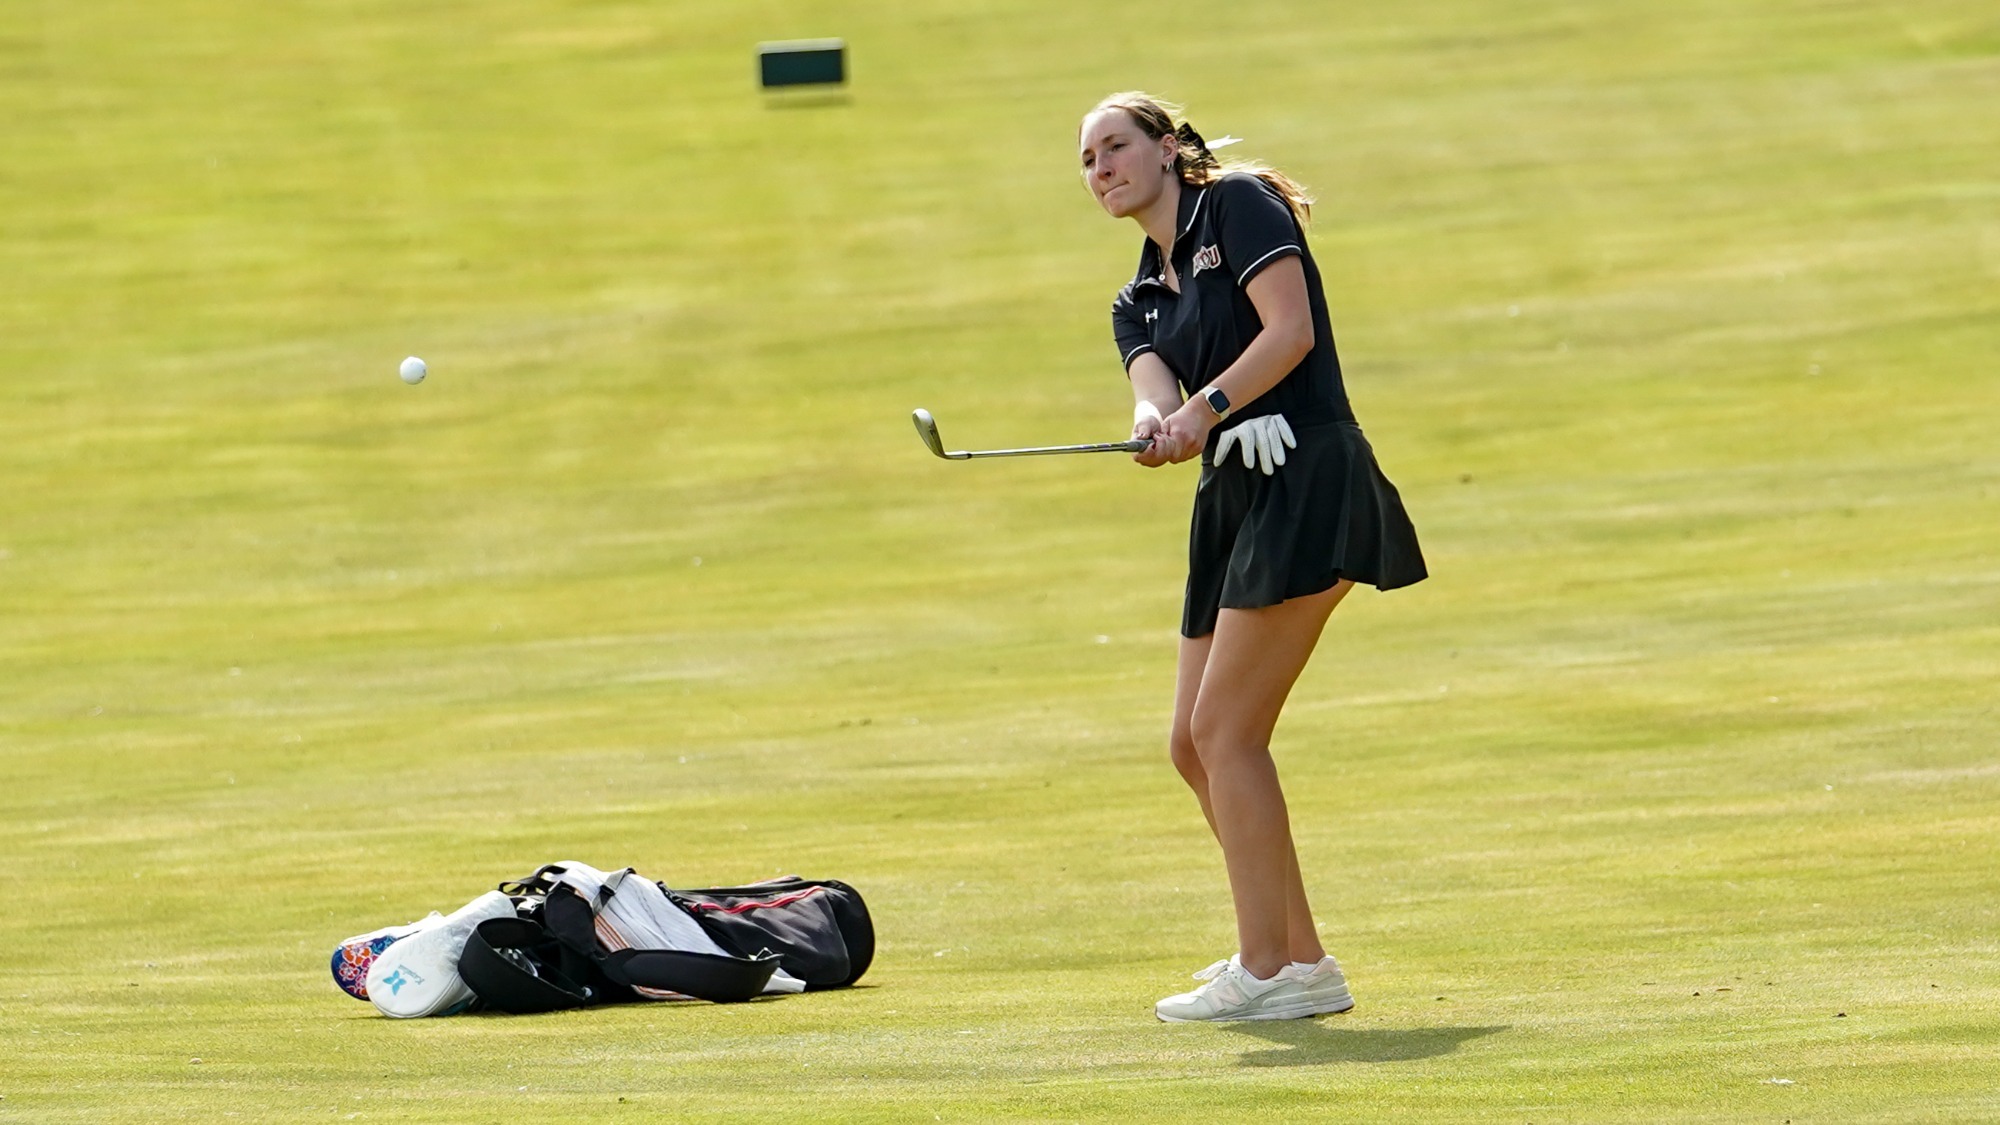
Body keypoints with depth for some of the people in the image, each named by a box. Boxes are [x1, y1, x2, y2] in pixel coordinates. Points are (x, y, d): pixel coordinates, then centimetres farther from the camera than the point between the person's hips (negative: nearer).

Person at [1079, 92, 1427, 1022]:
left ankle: (1267, 970, -8)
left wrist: (1206, 408, -23)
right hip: (1233, 502, 9)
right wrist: (1158, 426, -22)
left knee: (1226, 729, -12)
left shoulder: (1238, 204, 0)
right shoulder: (1141, 301, 21)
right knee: (1195, 745, 7)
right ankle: (1301, 961, 14)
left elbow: (1290, 328, -13)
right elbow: (1157, 391, 1)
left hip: (1305, 482, -9)